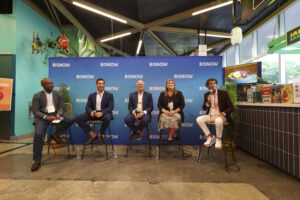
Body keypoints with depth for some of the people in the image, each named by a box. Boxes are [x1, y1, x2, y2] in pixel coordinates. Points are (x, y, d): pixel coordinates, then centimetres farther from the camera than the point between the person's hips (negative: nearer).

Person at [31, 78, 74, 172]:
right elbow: (35, 111, -5)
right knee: (38, 134, -24)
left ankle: (56, 135, 0)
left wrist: (59, 114, -17)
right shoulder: (37, 96, 0)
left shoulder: (58, 95, 8)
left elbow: (61, 107, 6)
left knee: (70, 120, -23)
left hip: (55, 113, 3)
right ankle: (37, 160, -7)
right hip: (42, 116, -2)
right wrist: (46, 117, -23)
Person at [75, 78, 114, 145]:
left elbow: (111, 107, -5)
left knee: (107, 118, -37)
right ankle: (92, 134, -6)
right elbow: (87, 107, 9)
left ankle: (100, 134, -8)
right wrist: (90, 112, -16)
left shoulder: (109, 95, 8)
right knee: (78, 118, -18)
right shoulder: (91, 95, 17)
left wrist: (102, 113, -24)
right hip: (93, 113, 3)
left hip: (104, 113, -3)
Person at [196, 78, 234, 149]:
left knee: (218, 121, -37)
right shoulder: (206, 95, 6)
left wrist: (223, 113, -21)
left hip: (220, 115, -4)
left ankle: (218, 139, -9)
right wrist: (208, 102, -13)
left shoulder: (224, 93, -4)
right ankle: (210, 136, -4)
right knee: (198, 119, -20)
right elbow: (204, 108, 8)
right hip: (210, 115, 4)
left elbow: (231, 107, -3)